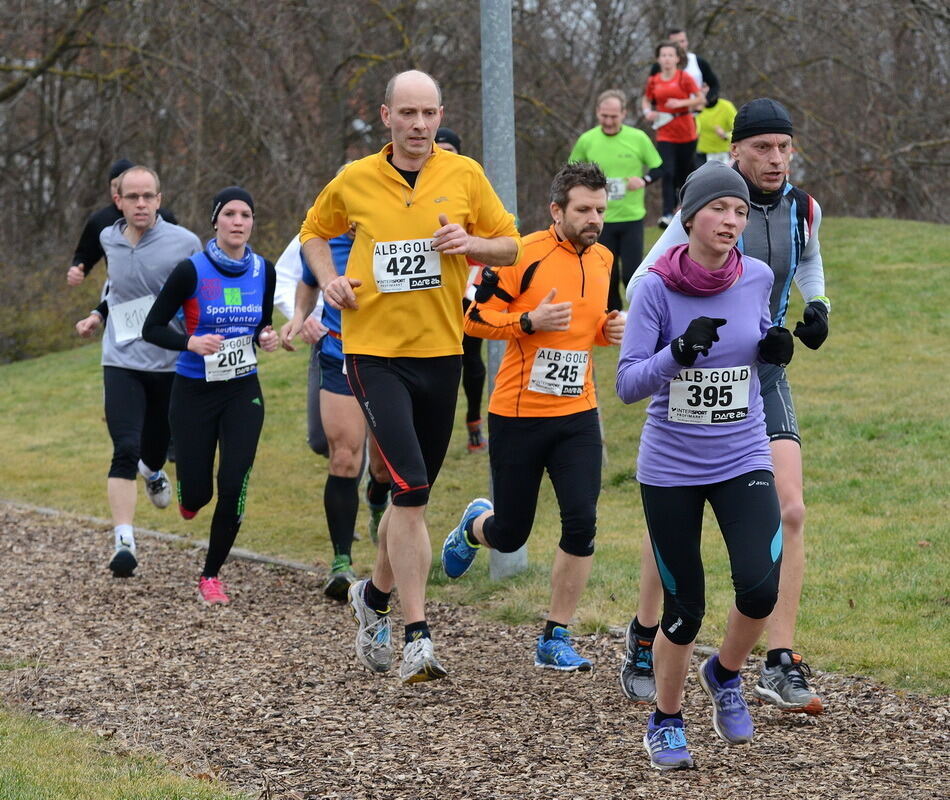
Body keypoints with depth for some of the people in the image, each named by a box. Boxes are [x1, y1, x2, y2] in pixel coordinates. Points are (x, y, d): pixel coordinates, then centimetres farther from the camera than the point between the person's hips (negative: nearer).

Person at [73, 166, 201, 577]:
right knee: (125, 450, -14)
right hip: (122, 362, 1)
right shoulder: (108, 239, 3)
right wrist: (98, 316, 14)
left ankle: (152, 470, 52)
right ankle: (124, 543, -17)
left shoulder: (185, 244, -9)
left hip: (171, 363, -1)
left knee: (155, 447, 13)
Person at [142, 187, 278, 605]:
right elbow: (152, 327, -10)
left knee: (233, 486, -8)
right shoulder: (191, 270, -13)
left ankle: (211, 575, 10)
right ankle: (190, 494, 42)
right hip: (195, 392, -3)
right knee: (197, 491, 1)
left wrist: (266, 338, -7)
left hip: (243, 392, 3)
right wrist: (191, 342, -27)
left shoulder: (263, 271, -1)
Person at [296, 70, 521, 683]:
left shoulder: (464, 175, 1)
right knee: (410, 489, -17)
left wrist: (470, 244, -12)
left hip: (440, 352, 3)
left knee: (412, 495, 13)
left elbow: (510, 245, 8)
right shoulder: (354, 181, 0)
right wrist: (329, 279, 0)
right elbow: (314, 232, 18)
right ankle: (417, 637, -15)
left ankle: (376, 595, 39)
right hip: (374, 351, -3)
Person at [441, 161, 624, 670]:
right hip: (517, 414, -4)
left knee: (581, 524, -11)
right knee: (510, 535, 5)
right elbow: (475, 317, -11)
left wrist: (610, 329, 2)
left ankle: (555, 639, 3)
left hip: (577, 414, 4)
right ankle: (475, 527, 45)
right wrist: (530, 321, -24)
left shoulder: (602, 260, 7)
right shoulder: (524, 255, -12)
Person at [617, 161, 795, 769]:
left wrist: (775, 347, -5)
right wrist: (679, 352, -33)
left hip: (743, 462, 2)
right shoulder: (657, 288, -12)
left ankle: (726, 674, 15)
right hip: (671, 468, -2)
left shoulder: (758, 278, -4)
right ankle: (667, 721, 27)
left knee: (761, 588, -17)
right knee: (685, 609, 2)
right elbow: (628, 385, -16)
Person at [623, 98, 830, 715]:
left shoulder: (803, 210, 2)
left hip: (765, 374, 4)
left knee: (789, 510, -10)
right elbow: (643, 284, -9)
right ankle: (643, 642, 26)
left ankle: (781, 666, -6)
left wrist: (818, 306, 8)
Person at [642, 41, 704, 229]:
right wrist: (647, 112, 0)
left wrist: (681, 103, -17)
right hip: (665, 134, 1)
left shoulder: (684, 78, -4)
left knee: (685, 171, 11)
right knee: (668, 173, -12)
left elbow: (701, 99, -3)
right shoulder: (653, 81, 4)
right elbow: (646, 100, 21)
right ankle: (667, 214, -13)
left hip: (685, 131, -1)